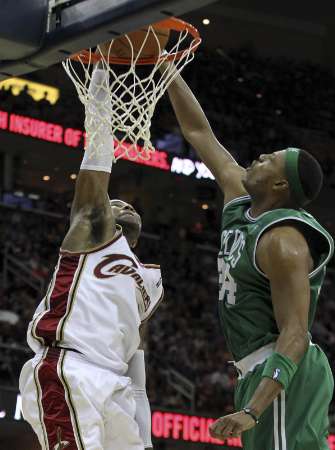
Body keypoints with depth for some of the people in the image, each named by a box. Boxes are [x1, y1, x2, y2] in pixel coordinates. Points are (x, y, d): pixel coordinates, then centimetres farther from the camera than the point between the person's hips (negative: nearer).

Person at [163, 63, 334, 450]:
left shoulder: (283, 241, -18)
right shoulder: (242, 201, 9)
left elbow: (295, 335, -24)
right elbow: (199, 133, 18)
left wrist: (251, 411, -33)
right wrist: (166, 68, 16)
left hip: (283, 374, -10)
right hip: (259, 369, 10)